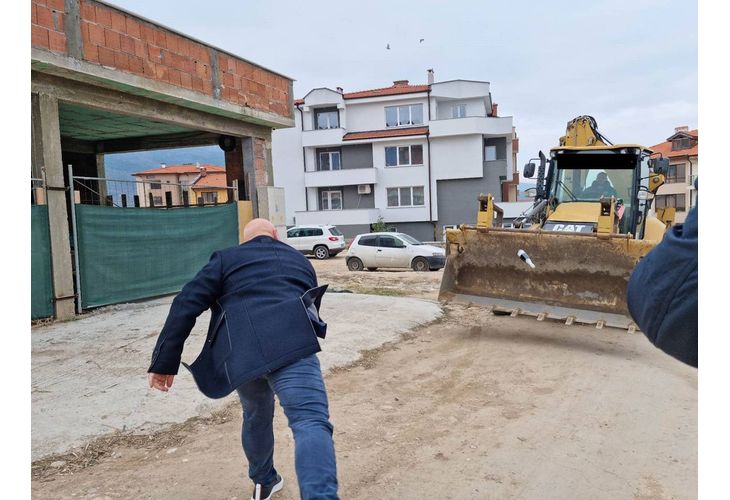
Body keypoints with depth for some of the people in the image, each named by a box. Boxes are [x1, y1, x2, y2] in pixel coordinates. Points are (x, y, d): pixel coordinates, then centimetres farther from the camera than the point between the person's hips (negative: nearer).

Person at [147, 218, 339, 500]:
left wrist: (165, 362, 10)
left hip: (242, 353, 2)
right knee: (311, 422, -14)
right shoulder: (300, 260, 30)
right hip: (292, 345, -1)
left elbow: (186, 305, 11)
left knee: (256, 417, 27)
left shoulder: (226, 259, 22)